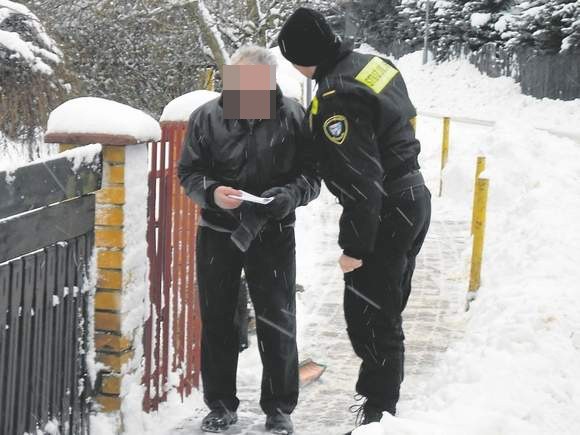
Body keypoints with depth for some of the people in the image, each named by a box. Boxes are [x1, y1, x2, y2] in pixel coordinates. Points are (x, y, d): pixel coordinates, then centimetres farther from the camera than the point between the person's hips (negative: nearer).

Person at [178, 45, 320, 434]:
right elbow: (189, 172, 0)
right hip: (218, 232, 2)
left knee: (277, 323, 3)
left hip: (273, 234, -1)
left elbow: (311, 178, -4)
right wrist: (211, 192, -20)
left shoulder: (293, 117, -8)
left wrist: (287, 195, -24)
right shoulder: (207, 117, -6)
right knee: (217, 321, 11)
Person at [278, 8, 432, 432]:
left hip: (385, 215, -10)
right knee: (385, 313, 20)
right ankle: (380, 397, 32)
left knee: (368, 316, -3)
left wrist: (355, 244, -19)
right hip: (413, 199, 10)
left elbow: (360, 179, -25)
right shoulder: (375, 63, 6)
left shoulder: (337, 96, -23)